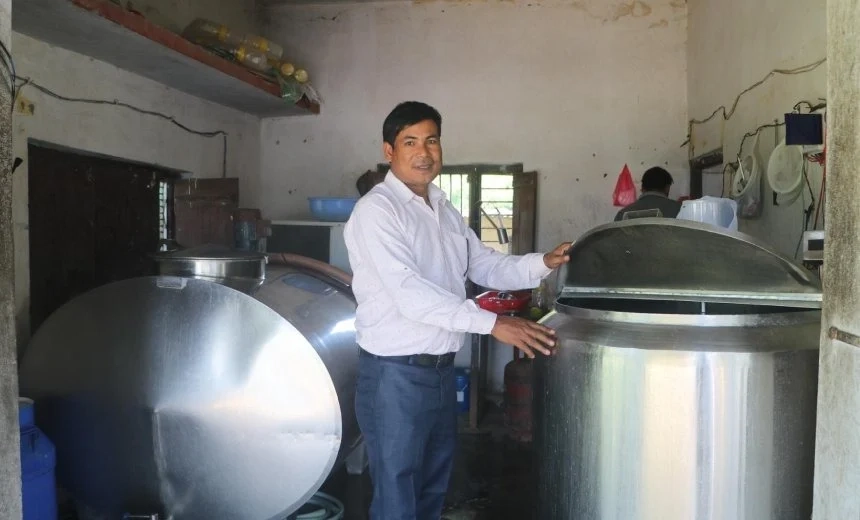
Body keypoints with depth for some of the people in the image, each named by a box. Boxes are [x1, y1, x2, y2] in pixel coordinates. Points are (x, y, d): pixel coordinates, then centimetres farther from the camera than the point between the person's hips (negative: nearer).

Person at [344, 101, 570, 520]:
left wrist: (544, 263, -3)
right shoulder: (376, 210, -15)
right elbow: (409, 292, -26)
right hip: (396, 374, -8)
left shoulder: (445, 211, 12)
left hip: (441, 370, 8)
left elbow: (486, 266, 14)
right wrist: (492, 323, -30)